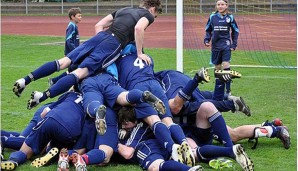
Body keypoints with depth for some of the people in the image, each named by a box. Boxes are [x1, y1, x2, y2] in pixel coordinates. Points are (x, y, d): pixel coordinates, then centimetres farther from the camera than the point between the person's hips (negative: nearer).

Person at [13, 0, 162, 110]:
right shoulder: (147, 15, 14)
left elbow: (98, 25, 28)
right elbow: (138, 28, -10)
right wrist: (139, 53, -4)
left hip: (101, 35, 7)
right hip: (114, 43, -7)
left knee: (64, 62, 3)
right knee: (81, 72, -15)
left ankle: (26, 80, -7)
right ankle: (43, 97, -28)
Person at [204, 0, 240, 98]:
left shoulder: (230, 17, 0)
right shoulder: (212, 17, 2)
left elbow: (235, 31, 9)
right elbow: (208, 30, 12)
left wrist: (234, 44, 3)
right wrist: (206, 40, -4)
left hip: (226, 45, -2)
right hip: (215, 46, 2)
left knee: (226, 65, -13)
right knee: (217, 67, 9)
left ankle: (228, 90, -10)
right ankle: (218, 89, 20)